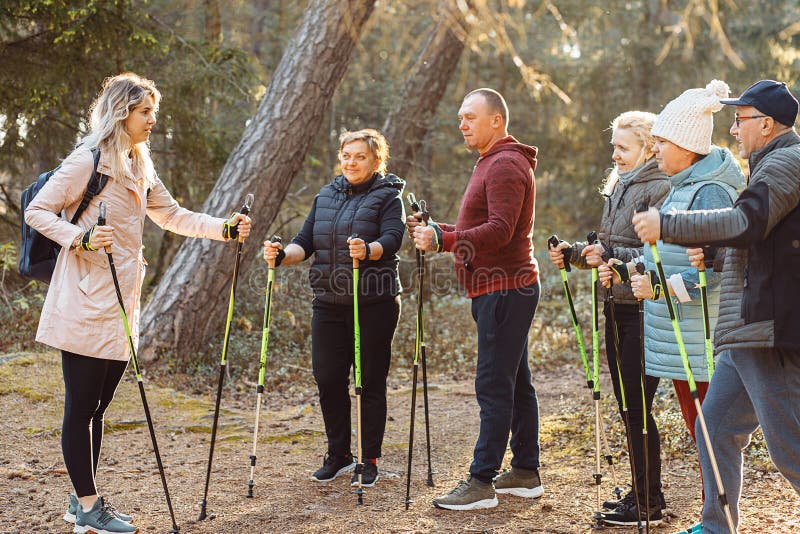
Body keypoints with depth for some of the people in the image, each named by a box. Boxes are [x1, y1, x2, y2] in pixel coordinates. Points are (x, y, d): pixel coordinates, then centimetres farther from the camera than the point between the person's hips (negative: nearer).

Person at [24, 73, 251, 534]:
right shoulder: (88, 160, -10)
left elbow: (174, 217, 19)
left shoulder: (139, 167, 15)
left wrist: (225, 228, 8)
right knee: (81, 405, 0)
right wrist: (82, 237, -24)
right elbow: (37, 211, -9)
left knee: (98, 405, 13)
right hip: (85, 304, -8)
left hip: (120, 304, 8)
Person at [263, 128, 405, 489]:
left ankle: (370, 461, 13)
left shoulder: (388, 196, -1)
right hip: (329, 303, 5)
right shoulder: (325, 196, 14)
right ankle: (338, 456, 20)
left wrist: (367, 250, -38)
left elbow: (392, 239, -17)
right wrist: (282, 255, -12)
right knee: (327, 379, 4)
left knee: (370, 382, 1)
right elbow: (306, 242, 9)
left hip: (375, 303, -5)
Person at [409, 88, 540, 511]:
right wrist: (435, 230, 11)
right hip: (501, 289, 11)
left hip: (504, 291, -11)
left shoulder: (505, 165, -12)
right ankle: (526, 473, 19)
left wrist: (442, 240, -27)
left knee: (494, 386, -10)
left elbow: (500, 230, -23)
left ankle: (481, 482, -8)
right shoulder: (491, 163, 22)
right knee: (516, 383, 13)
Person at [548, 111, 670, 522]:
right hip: (616, 307, 9)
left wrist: (610, 254, -22)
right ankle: (640, 489, 23)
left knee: (637, 405, -5)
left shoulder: (659, 188, -10)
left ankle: (649, 495, 6)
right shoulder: (617, 186, 17)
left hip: (643, 310, -9)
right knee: (626, 403, 13)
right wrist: (574, 254, 7)